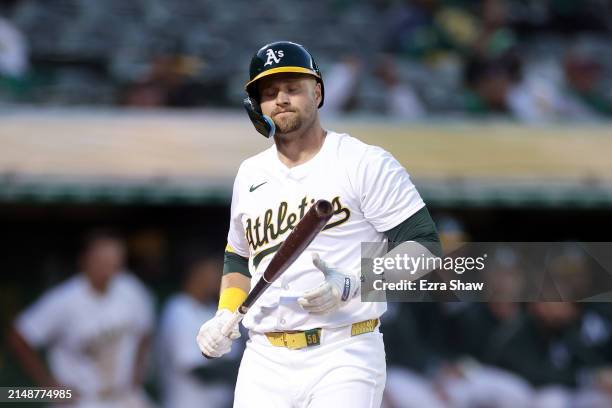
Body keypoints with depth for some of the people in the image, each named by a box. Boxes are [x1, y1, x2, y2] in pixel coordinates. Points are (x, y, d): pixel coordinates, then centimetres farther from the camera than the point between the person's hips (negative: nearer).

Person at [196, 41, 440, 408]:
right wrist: (225, 316, 10)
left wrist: (350, 285, -17)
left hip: (344, 361, -5)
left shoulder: (367, 164, -1)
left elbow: (423, 247, -5)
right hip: (265, 364, 5)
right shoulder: (250, 175, 18)